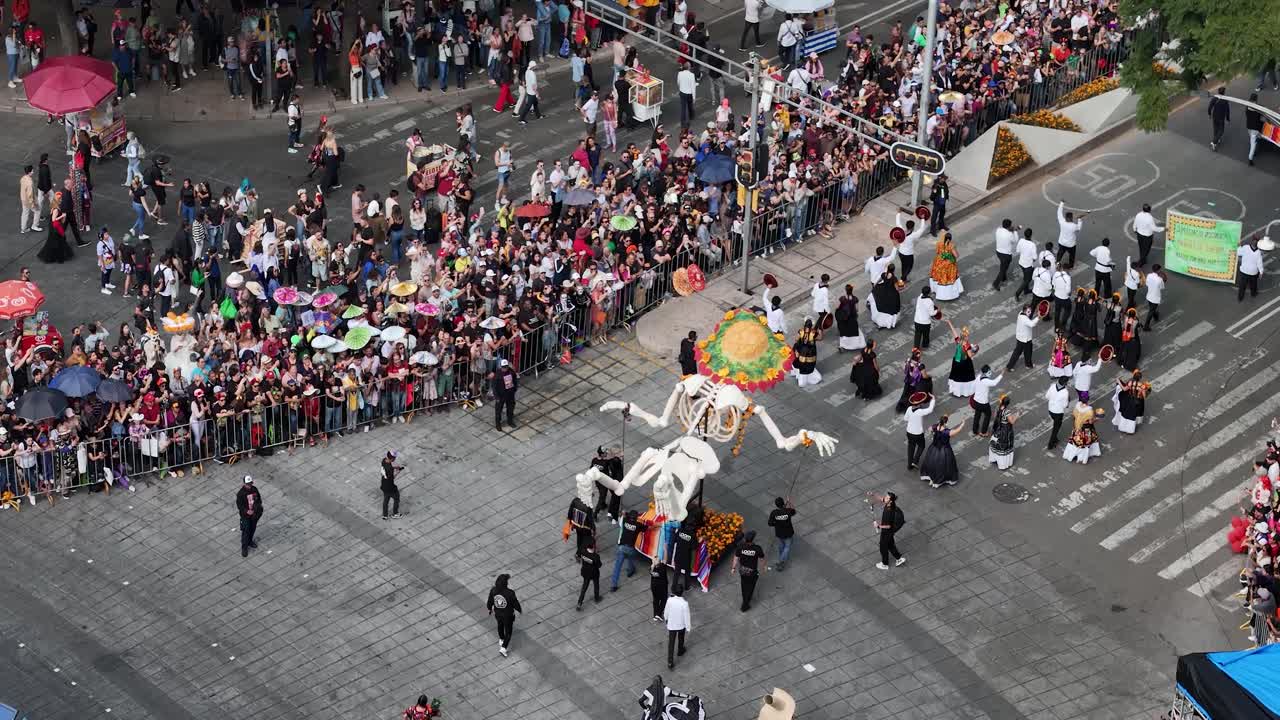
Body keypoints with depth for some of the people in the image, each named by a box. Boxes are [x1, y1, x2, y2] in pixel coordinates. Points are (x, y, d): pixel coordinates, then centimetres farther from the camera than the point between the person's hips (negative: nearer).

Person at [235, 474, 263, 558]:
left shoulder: (254, 489, -8)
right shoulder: (241, 493, -22)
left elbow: (259, 499, 4)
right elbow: (239, 505, -16)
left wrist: (256, 509, -11)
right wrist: (246, 511, -27)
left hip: (254, 514, 5)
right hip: (245, 516, -5)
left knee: (253, 529, 22)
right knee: (245, 531, 1)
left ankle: (250, 541, 46)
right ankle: (244, 548, 12)